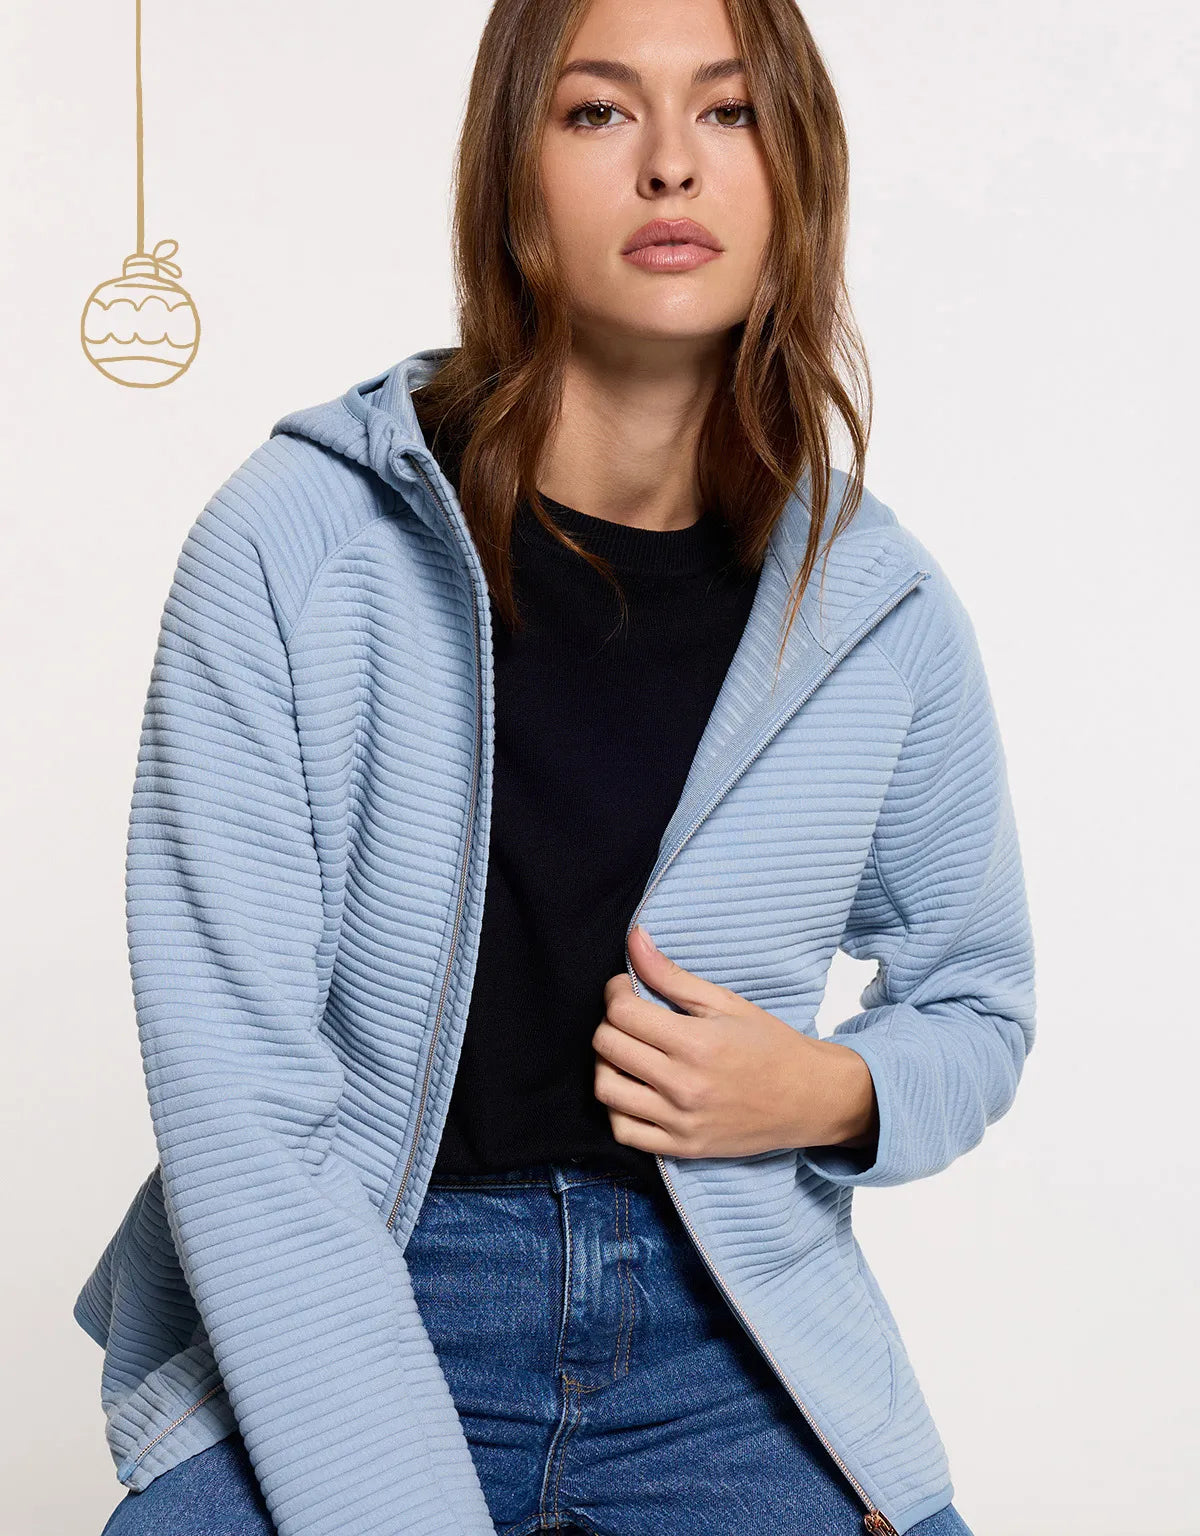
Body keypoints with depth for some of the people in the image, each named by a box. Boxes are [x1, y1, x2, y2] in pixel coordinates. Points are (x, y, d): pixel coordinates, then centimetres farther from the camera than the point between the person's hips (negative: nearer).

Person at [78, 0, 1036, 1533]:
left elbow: (978, 1007, 15)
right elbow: (233, 1094, -13)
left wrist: (831, 1094, -7)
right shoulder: (295, 540, -10)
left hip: (723, 1327, 3)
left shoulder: (885, 612, -1)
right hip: (322, 1330, -2)